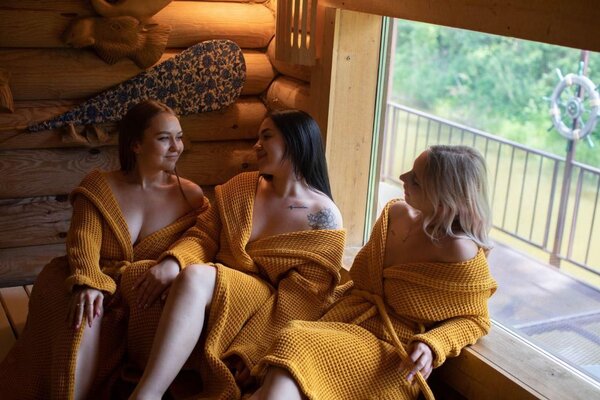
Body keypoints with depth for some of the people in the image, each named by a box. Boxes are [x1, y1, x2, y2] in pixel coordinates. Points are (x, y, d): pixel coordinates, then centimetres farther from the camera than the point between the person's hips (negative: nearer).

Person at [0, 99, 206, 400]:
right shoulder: (99, 186, 5)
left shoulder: (190, 195, 6)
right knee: (83, 316, -34)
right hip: (90, 283, 1)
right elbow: (83, 239, -11)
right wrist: (88, 283, -32)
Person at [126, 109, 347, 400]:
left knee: (196, 276, -33)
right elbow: (203, 236, 8)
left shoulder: (324, 218, -5)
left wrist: (255, 348, -21)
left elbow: (303, 296, -11)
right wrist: (172, 263, -16)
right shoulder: (241, 187, 11)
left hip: (264, 314, -4)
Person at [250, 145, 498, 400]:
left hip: (394, 353, -6)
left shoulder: (461, 253, -15)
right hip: (350, 324, 6)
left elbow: (474, 319, -2)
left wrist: (432, 345, -19)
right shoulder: (395, 212, 5)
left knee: (296, 348, -32)